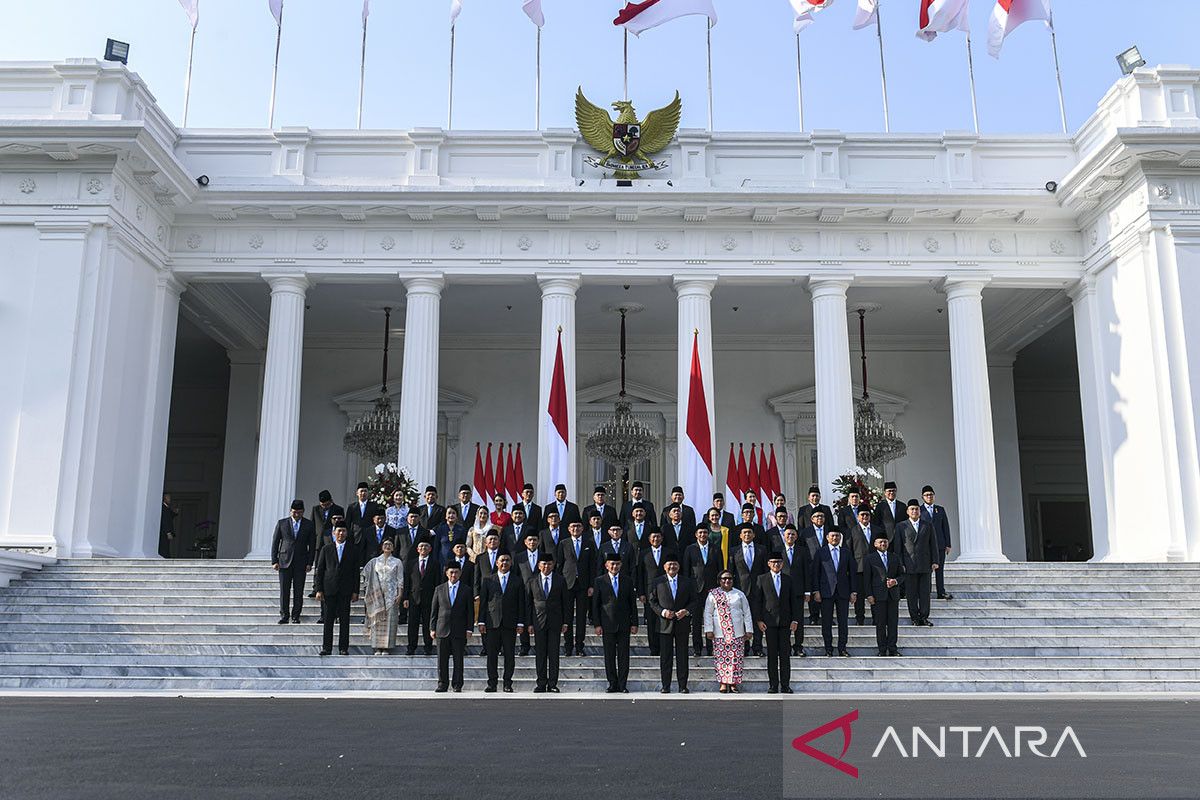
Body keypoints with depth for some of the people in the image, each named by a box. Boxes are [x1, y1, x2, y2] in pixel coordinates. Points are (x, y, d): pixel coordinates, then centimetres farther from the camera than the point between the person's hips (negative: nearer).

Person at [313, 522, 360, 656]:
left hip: (346, 590, 0)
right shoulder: (326, 550, 9)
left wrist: (355, 592, -1)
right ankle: (326, 647, 7)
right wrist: (319, 590, -1)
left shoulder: (354, 550, 7)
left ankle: (343, 648, 6)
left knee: (344, 620, 1)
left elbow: (356, 572, 5)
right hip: (329, 589, 0)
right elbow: (320, 571, 7)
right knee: (328, 619, 1)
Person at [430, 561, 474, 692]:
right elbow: (433, 610, 10)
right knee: (442, 660, 3)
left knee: (458, 660, 1)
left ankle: (457, 685, 9)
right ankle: (442, 684, 13)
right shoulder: (439, 589, 10)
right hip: (442, 630, 1)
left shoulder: (466, 591, 6)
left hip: (459, 631, -1)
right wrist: (433, 628, 3)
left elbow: (470, 612, 6)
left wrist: (469, 629, -2)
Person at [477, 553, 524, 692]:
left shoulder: (517, 581, 8)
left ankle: (507, 683, 9)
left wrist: (520, 623, -1)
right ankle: (492, 683, 9)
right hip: (492, 623, 0)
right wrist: (481, 622, 0)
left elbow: (521, 603, 6)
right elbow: (483, 602, 6)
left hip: (510, 623, 0)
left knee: (509, 654, 2)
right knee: (492, 654, 1)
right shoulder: (488, 580, 9)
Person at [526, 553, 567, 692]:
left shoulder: (560, 580, 4)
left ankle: (553, 684, 7)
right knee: (540, 653, 3)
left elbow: (565, 602, 5)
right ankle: (541, 683, 10)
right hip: (538, 622, 0)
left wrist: (565, 622, 0)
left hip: (555, 621, 0)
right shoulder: (531, 582, 5)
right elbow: (528, 604, 6)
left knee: (554, 653, 1)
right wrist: (529, 623, 0)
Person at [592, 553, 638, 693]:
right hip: (608, 625, -1)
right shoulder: (599, 581, 3)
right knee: (609, 656, 3)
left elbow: (632, 604, 8)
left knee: (624, 655, 1)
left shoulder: (628, 581, 8)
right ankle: (613, 684, 11)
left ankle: (622, 685, 8)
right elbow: (595, 604, 3)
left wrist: (634, 624, 3)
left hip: (624, 624, 1)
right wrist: (597, 624, -4)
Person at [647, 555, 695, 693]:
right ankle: (666, 686, 8)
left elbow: (694, 600, 8)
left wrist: (687, 611, -11)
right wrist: (662, 612, -12)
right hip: (665, 624, 0)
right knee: (665, 657, 2)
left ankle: (683, 686, 9)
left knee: (682, 656, 3)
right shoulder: (657, 582, 5)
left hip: (682, 624, 1)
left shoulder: (687, 583, 7)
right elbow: (652, 601, 4)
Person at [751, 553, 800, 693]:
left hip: (785, 622, 2)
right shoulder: (761, 579, 4)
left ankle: (785, 685, 7)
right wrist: (758, 620, -5)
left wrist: (795, 620, 1)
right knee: (772, 654, 1)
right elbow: (755, 601, 2)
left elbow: (794, 601, 10)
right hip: (769, 622, -2)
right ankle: (773, 685, 6)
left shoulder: (788, 580, 11)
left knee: (785, 654, 1)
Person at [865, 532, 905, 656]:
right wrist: (869, 595, -8)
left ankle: (892, 648, 11)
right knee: (880, 624, 1)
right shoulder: (870, 558, 3)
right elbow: (867, 578, 0)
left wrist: (896, 581, -9)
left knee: (893, 623, 3)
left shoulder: (895, 558, 12)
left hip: (893, 595, 3)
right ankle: (882, 650, 6)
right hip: (878, 595, -3)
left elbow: (902, 575, 14)